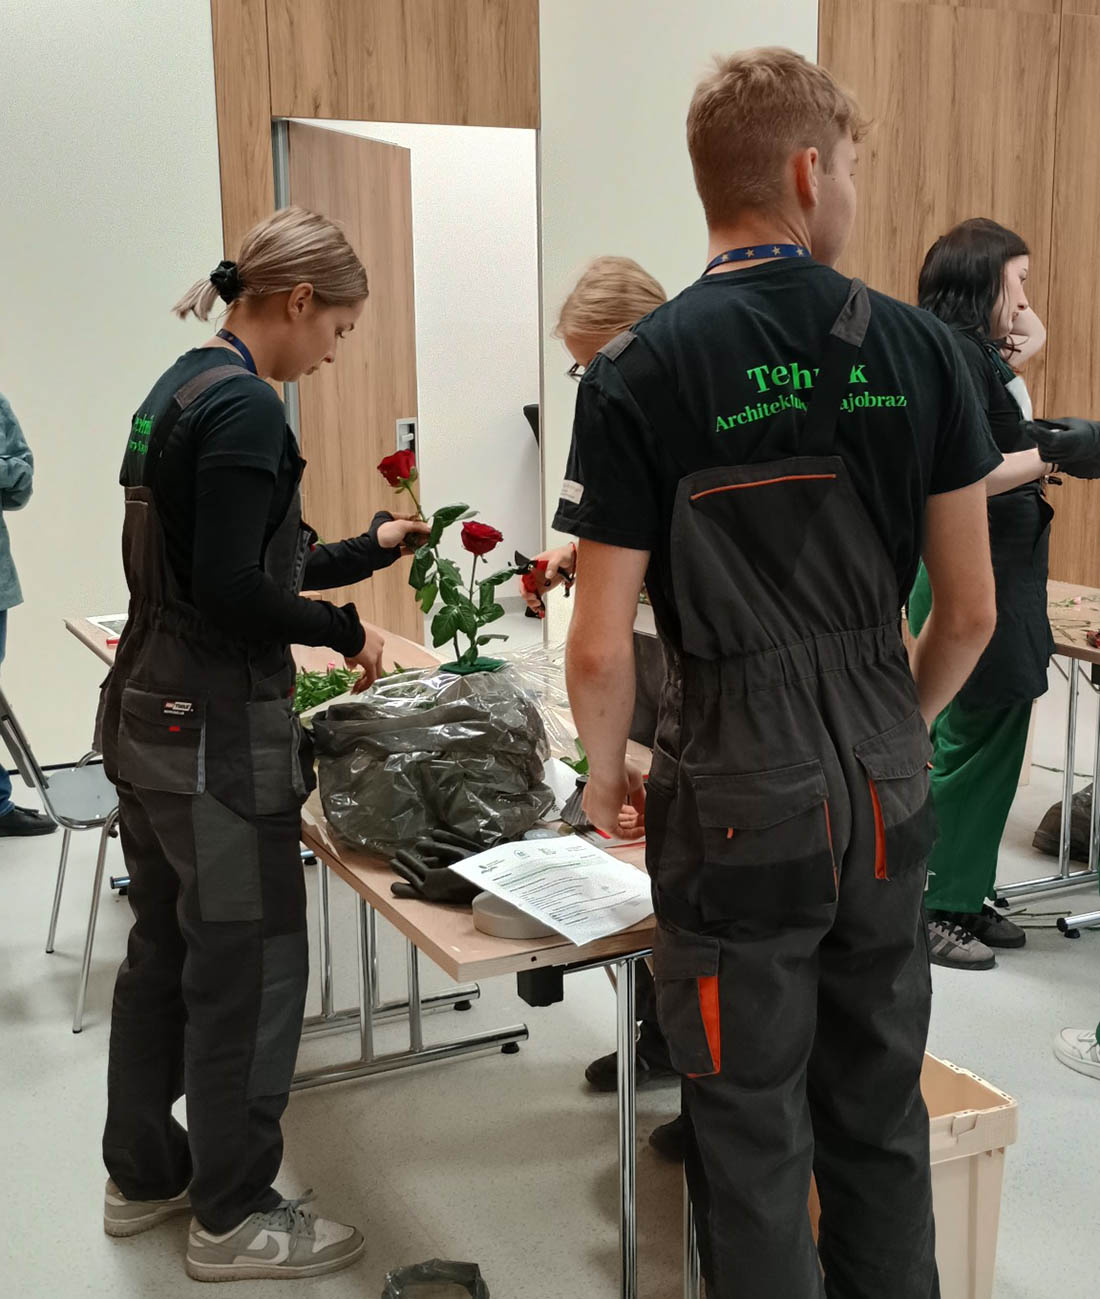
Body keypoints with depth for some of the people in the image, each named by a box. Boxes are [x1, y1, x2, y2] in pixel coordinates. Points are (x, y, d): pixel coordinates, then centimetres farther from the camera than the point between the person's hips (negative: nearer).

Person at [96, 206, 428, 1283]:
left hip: (147, 714, 10)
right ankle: (233, 1217, 16)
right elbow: (233, 591, -23)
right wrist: (343, 628, -8)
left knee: (165, 948, 19)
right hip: (216, 734, -10)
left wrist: (368, 546, 20)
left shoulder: (179, 388, 13)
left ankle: (141, 1175, 34)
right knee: (251, 966, 2)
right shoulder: (244, 406, -18)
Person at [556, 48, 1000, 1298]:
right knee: (880, 1118, 19)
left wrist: (606, 771, 7)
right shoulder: (919, 348, -2)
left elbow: (600, 647, -12)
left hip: (741, 801, -4)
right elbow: (971, 607, 2)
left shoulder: (639, 373, -12)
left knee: (755, 1139, 11)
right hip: (888, 795, 4)